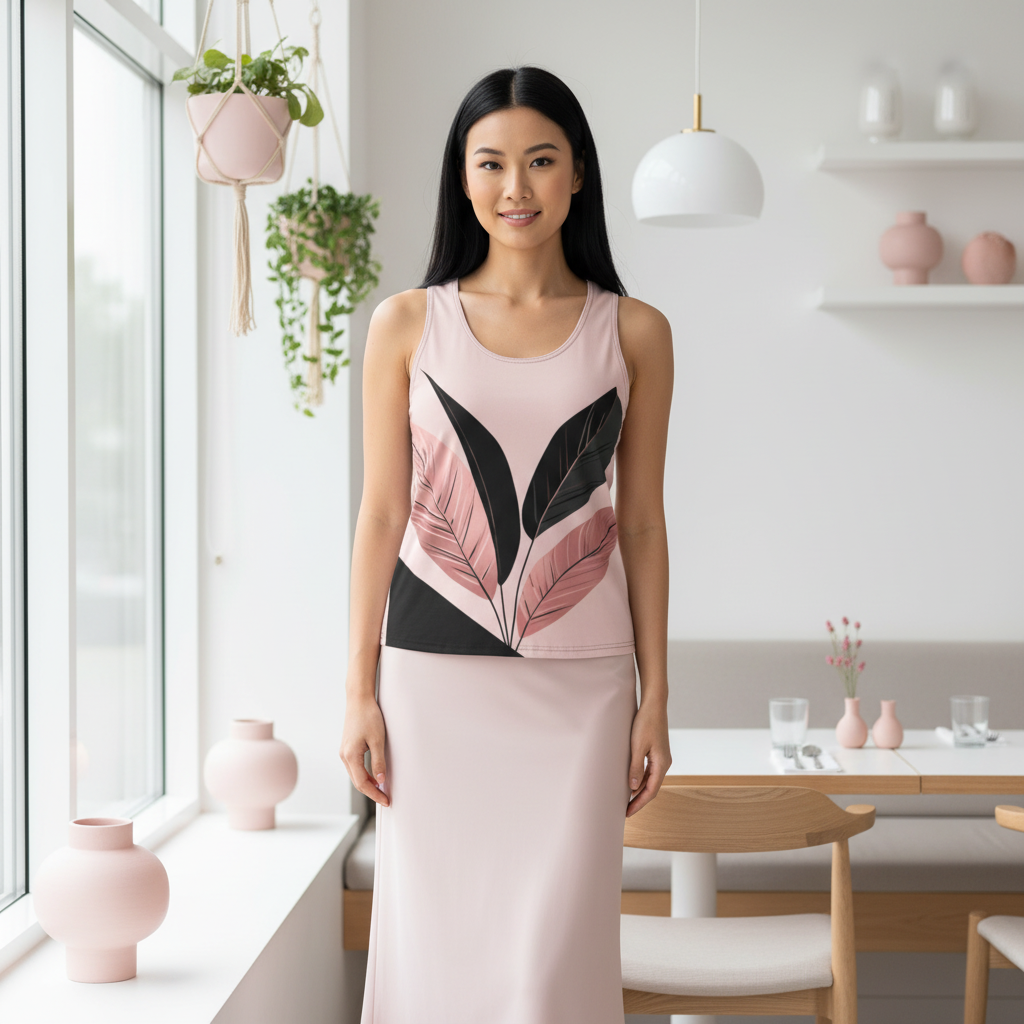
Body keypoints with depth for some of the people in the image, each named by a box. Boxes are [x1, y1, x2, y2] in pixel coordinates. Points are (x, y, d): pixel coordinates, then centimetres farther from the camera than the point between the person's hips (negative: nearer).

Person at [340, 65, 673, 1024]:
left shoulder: (634, 332, 4)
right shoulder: (406, 324, 3)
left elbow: (641, 521, 6)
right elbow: (382, 512, 4)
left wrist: (655, 699, 4)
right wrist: (360, 691, 0)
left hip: (580, 680, 0)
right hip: (437, 671, 0)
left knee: (555, 944, -1)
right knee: (441, 934, 5)